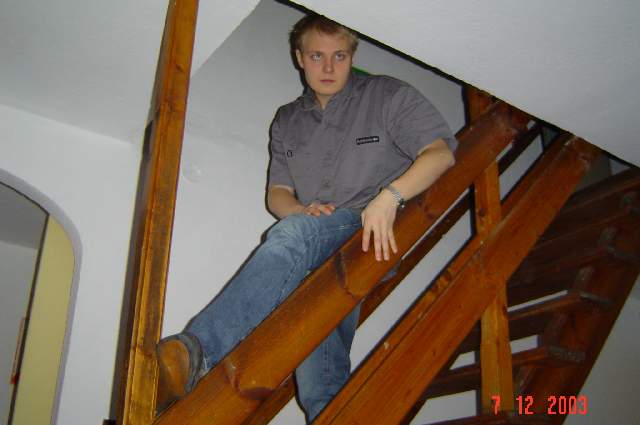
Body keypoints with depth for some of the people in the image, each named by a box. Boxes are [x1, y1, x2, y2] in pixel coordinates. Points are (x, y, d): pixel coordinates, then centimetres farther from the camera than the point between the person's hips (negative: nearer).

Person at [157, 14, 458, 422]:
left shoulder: (387, 95, 9)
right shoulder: (287, 120, 23)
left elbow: (441, 151, -3)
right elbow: (277, 193, 19)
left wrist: (388, 196, -21)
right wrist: (302, 211, -6)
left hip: (377, 235, -5)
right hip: (316, 250, 5)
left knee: (292, 236, -36)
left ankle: (198, 350, -46)